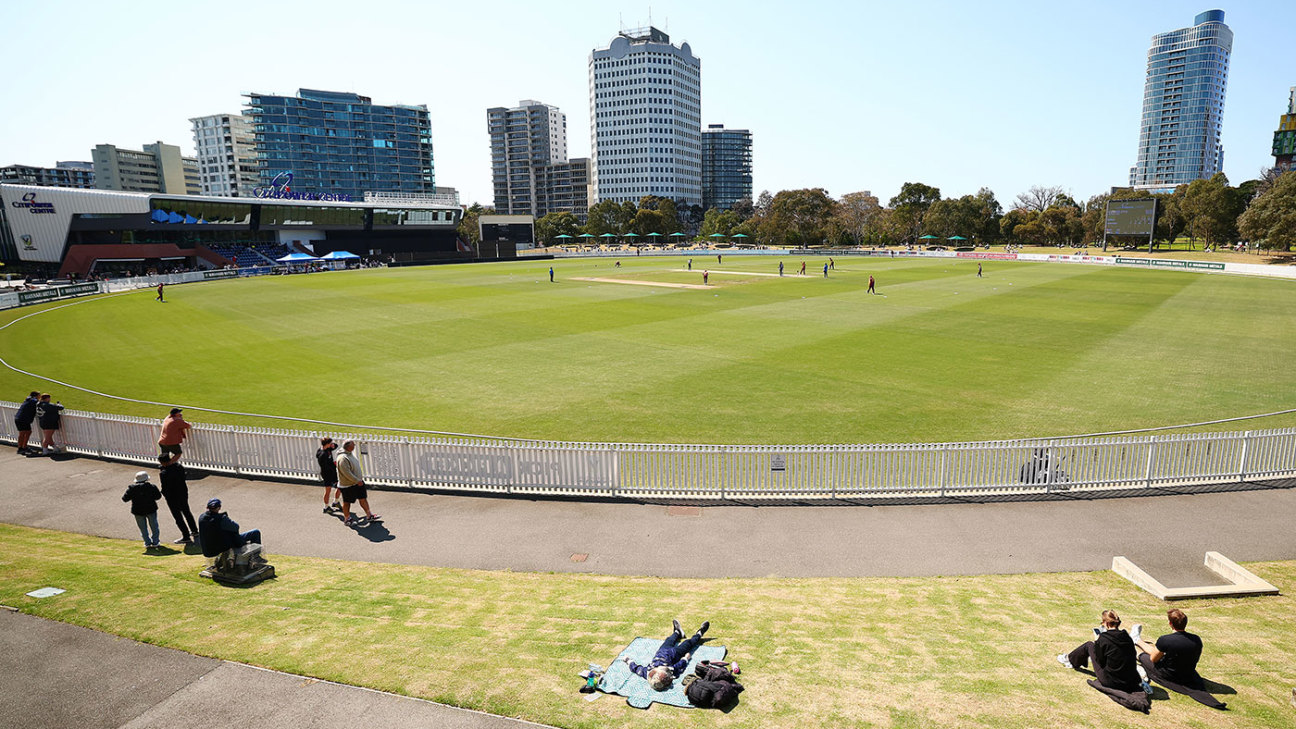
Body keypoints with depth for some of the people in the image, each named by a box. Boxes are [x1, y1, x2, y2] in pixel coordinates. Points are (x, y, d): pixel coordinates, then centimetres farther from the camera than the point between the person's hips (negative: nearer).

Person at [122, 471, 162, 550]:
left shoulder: (132, 488, -6)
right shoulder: (151, 487, -6)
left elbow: (125, 498, -6)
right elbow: (158, 496, -1)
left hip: (138, 511, 0)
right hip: (151, 509, 0)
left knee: (143, 528, 10)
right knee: (153, 526, 14)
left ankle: (147, 543, 4)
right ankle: (154, 542, 14)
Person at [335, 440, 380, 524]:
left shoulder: (351, 453, 5)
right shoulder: (343, 458, -25)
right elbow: (347, 473, -27)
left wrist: (361, 478, 19)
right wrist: (357, 481, -23)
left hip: (358, 482, 9)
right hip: (348, 485, -9)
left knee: (363, 498, 13)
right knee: (347, 502, 9)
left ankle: (369, 515, 21)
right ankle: (347, 518, 24)